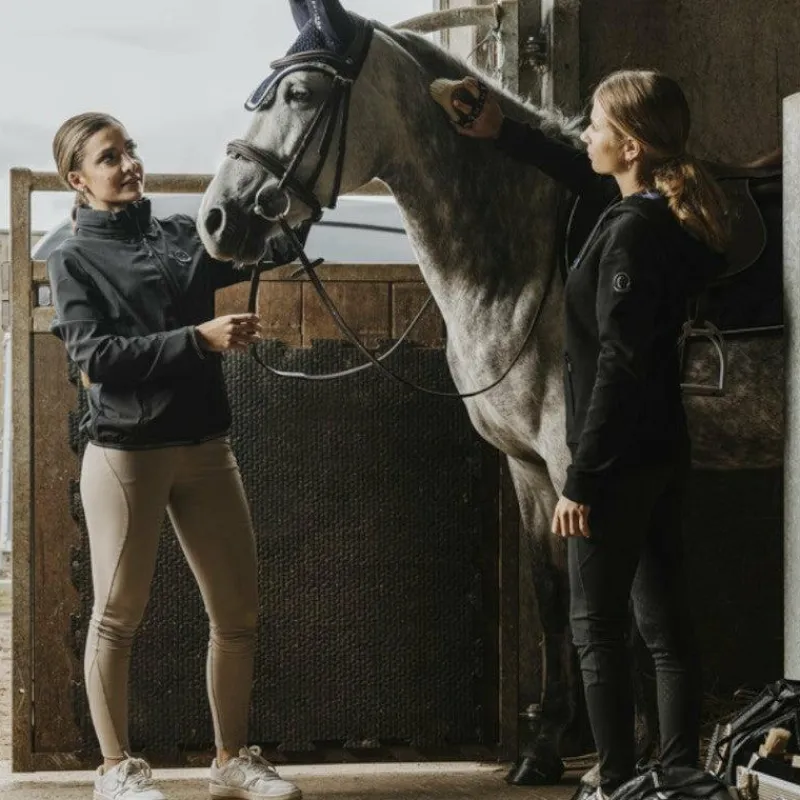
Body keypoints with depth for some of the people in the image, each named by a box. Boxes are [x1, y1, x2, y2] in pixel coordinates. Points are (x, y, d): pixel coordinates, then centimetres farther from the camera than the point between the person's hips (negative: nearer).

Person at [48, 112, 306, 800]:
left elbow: (278, 245, 5)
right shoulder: (74, 261, -1)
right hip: (126, 451, -4)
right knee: (119, 613, 1)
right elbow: (96, 356, -13)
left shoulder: (185, 237, 11)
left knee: (239, 612, 6)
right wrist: (198, 338, -20)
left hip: (205, 446, 4)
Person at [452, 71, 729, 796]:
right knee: (666, 624, 12)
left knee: (597, 628, 2)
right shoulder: (662, 215, 7)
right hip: (662, 453, 9)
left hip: (619, 461, -9)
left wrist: (580, 480, -19)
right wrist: (504, 133, 25)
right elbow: (587, 178, 29)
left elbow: (616, 370, -22)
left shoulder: (630, 234, -20)